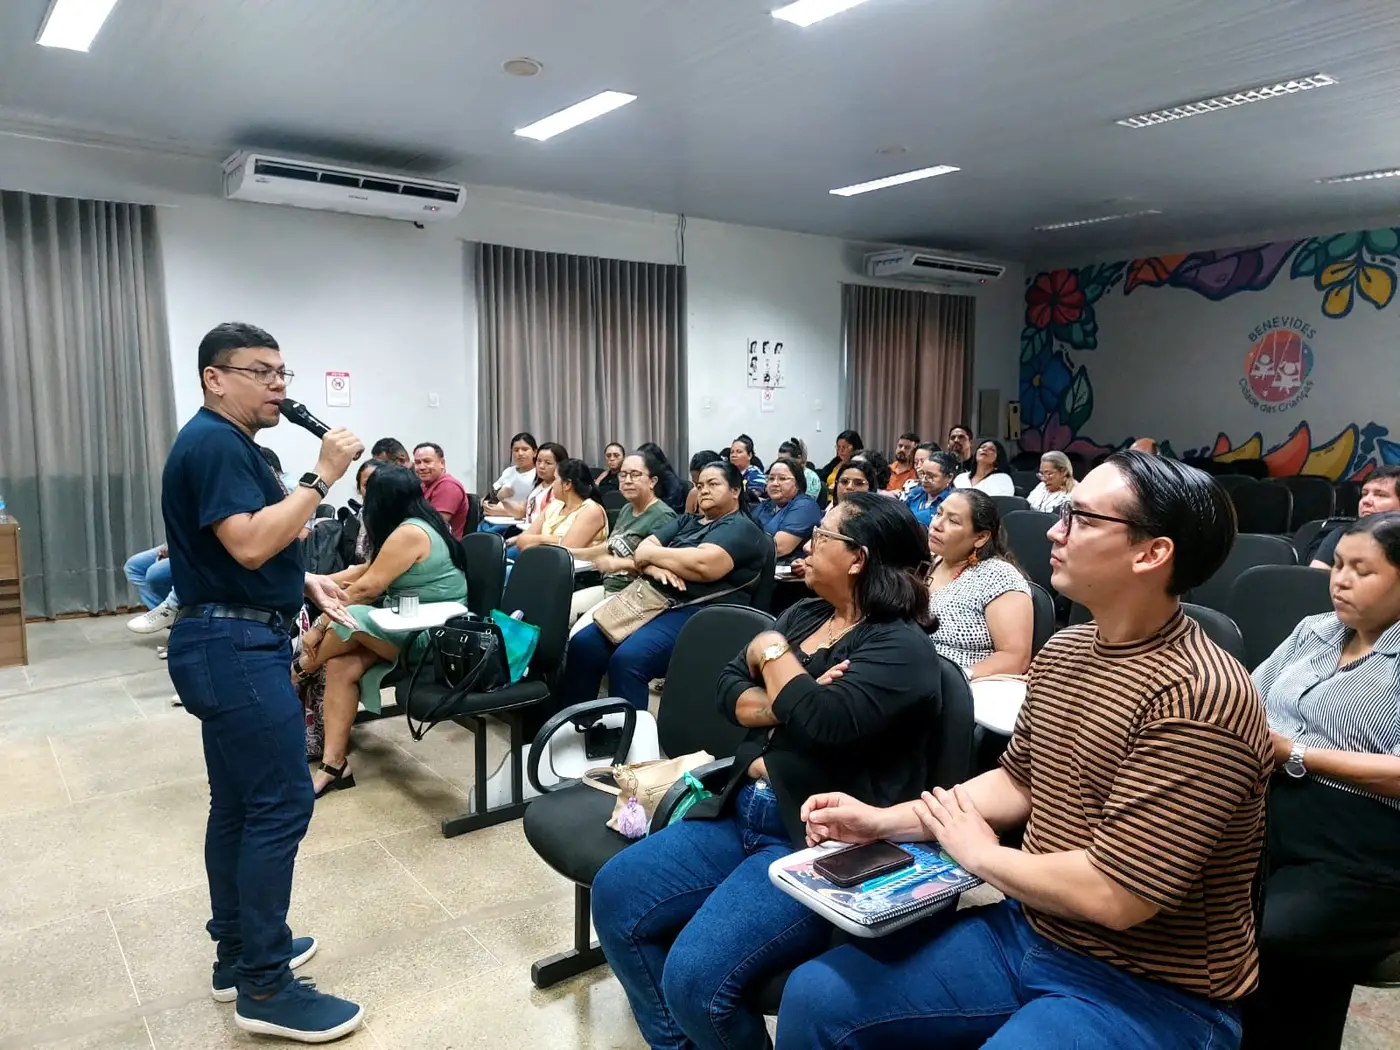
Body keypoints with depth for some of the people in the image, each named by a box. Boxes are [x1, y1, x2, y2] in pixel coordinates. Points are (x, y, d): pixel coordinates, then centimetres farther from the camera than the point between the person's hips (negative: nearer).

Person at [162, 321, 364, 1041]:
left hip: (233, 644, 11)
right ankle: (265, 987, 1)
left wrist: (305, 582, 12)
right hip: (235, 648, -11)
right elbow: (248, 544, -26)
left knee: (238, 805, 15)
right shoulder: (212, 443, -15)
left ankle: (238, 953, 26)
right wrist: (322, 477, -21)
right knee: (281, 806, -8)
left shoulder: (227, 443, 18)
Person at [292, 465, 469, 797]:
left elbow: (366, 588, -17)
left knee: (350, 618, -24)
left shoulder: (409, 534, -18)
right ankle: (334, 764, -7)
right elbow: (369, 570, 19)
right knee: (341, 665, -8)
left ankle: (301, 668, 7)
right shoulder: (417, 525, 12)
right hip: (418, 625, 10)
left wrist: (319, 626, -9)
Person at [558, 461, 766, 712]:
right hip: (656, 601, 8)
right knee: (582, 645, -8)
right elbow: (644, 547, 11)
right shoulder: (686, 521, 24)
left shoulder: (741, 528, -1)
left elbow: (705, 565, -20)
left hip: (699, 613, -8)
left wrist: (651, 554, -6)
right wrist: (654, 567, -13)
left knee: (626, 660, -30)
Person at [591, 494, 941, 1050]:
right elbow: (728, 690, 6)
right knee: (616, 893, 1)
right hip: (743, 814, 9)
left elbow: (827, 721, -28)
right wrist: (789, 705, -13)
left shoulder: (898, 644, -12)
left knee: (695, 976, -22)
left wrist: (771, 653, -11)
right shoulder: (803, 615, 12)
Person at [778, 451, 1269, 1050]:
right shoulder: (1062, 652, 4)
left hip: (1148, 991, -7)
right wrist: (882, 821, 2)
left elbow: (1114, 896, -27)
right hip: (1026, 931, 8)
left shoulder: (1198, 699, -25)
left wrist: (980, 854, -10)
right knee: (816, 996, -1)